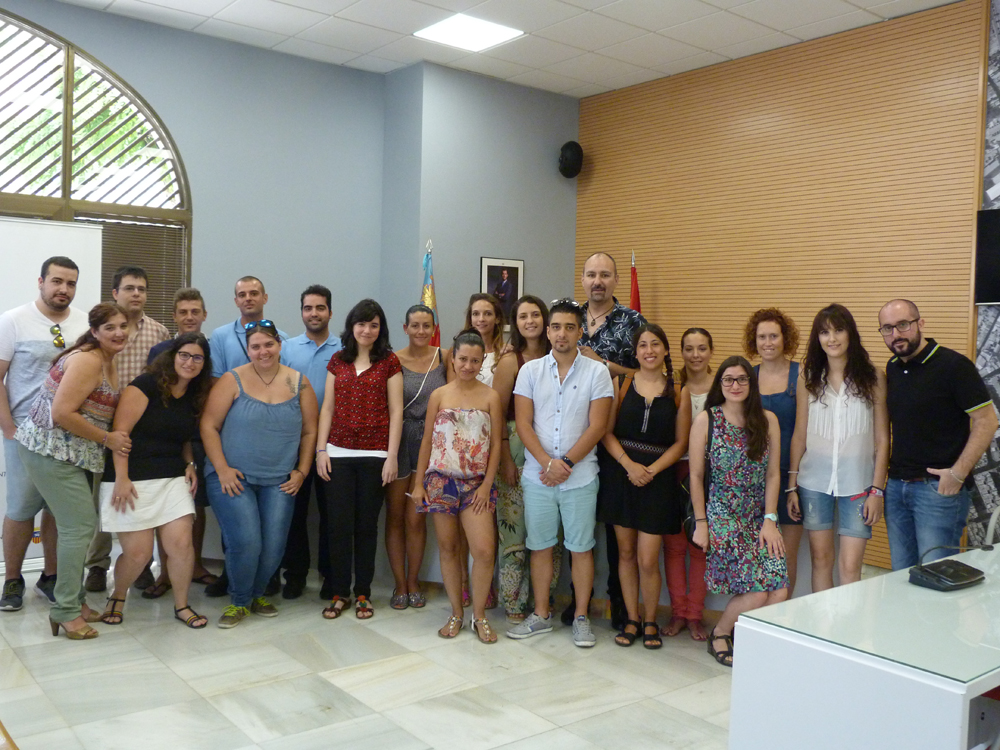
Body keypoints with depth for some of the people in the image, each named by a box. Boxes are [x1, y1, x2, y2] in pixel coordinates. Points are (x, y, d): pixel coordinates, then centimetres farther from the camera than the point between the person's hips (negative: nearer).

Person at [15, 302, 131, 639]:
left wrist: (112, 439, 2)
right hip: (51, 450, -9)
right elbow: (62, 413, -23)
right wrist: (107, 439, -17)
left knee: (77, 525, 12)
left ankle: (74, 601, 22)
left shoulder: (109, 362, 11)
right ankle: (65, 611, 0)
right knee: (80, 525, -10)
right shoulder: (87, 360, -18)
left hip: (75, 453, 9)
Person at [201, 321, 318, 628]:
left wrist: (301, 471, 3)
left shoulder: (299, 383, 5)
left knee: (274, 547, -3)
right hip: (233, 477, -2)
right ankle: (238, 601, 13)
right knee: (245, 543, -13)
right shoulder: (232, 381, -2)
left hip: (279, 481, 3)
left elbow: (310, 432, 10)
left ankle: (257, 594, 26)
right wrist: (222, 469, -10)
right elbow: (209, 426, -3)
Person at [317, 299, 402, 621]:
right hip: (339, 453, 2)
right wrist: (321, 449, 2)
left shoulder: (389, 362, 3)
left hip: (374, 455, -2)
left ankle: (362, 593, 17)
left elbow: (396, 412, 0)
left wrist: (392, 456, -6)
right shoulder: (337, 361, 11)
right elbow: (327, 408, 10)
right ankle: (339, 592, 15)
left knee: (366, 525, 5)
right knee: (339, 524, 2)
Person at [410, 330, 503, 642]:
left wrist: (487, 485, -5)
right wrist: (418, 483, 4)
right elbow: (427, 441, 7)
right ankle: (456, 614, 23)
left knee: (485, 551, -9)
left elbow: (496, 443, 1)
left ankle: (479, 616, 10)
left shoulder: (490, 397, 1)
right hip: (441, 481, 1)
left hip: (476, 484, -1)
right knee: (448, 549, 9)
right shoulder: (439, 395, 4)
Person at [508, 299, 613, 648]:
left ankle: (581, 618, 18)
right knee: (540, 546, 10)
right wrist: (547, 462, -12)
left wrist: (566, 463, -12)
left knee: (581, 547, 5)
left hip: (580, 476, -2)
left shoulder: (596, 372, -1)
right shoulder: (530, 370, 5)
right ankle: (541, 615, 23)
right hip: (537, 475, 2)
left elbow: (597, 426, -6)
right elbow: (523, 423, 0)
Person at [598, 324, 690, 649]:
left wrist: (652, 470, -11)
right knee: (626, 552, 8)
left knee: (648, 559, -3)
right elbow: (607, 432, 1)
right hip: (620, 474, 1)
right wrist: (629, 465, -13)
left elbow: (680, 443, 2)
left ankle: (650, 622, 17)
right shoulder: (620, 384, 4)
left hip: (658, 479, -1)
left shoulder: (679, 393, 4)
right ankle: (632, 620, 22)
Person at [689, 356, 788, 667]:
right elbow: (696, 476, -1)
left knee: (779, 591, -12)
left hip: (760, 516, 4)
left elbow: (773, 473, 5)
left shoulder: (767, 421, 5)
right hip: (722, 516, -4)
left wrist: (769, 519, -2)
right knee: (757, 591, -13)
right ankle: (719, 634, 14)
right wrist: (700, 523, -3)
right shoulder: (706, 420, -3)